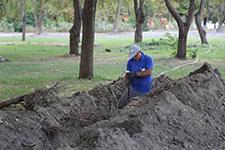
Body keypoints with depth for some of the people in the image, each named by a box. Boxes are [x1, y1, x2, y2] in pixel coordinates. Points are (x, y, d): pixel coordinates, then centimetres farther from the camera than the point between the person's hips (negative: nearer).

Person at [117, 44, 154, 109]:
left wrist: (136, 74, -28)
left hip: (144, 90, -3)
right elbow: (127, 74, -3)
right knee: (120, 106, 0)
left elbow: (149, 72, -23)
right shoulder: (130, 61, -2)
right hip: (132, 88, 3)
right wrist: (127, 78, -27)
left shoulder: (148, 59, -11)